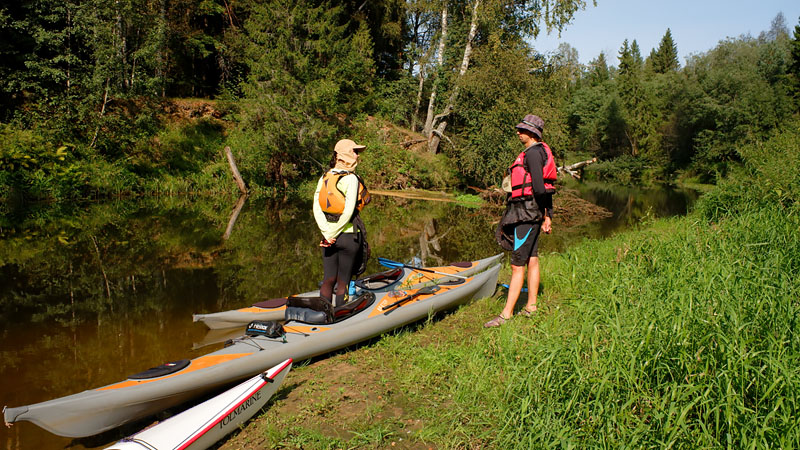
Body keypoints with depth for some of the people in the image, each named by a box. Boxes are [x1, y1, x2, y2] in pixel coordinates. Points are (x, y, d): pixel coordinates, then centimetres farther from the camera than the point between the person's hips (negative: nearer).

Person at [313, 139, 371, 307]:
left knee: (328, 280, 12)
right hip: (348, 236, -5)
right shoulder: (351, 179, -12)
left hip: (328, 236, 5)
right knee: (343, 282, 6)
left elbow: (316, 208, -4)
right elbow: (348, 211, -18)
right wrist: (333, 234, -10)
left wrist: (327, 233, -9)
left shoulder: (324, 177, 4)